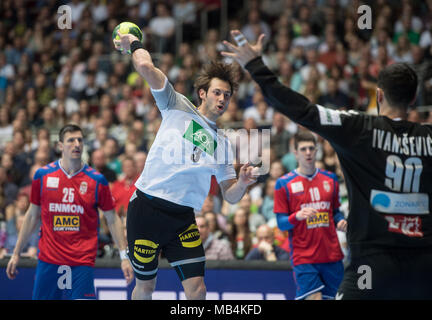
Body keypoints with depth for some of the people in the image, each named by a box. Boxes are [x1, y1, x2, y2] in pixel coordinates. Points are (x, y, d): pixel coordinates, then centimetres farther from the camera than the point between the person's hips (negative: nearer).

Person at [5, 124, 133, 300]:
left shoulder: (96, 180, 0)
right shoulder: (42, 175, 3)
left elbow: (112, 219, 6)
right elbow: (32, 216, 13)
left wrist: (124, 256, -1)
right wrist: (16, 253, 13)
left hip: (82, 262, -2)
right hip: (48, 259, 2)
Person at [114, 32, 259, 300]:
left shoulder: (223, 144, 16)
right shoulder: (178, 107, 5)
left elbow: (230, 196, 14)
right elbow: (146, 67, -8)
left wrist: (242, 183, -6)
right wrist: (134, 43, 8)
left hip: (183, 217, 3)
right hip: (148, 207, -3)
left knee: (197, 289, -9)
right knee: (145, 287, 4)